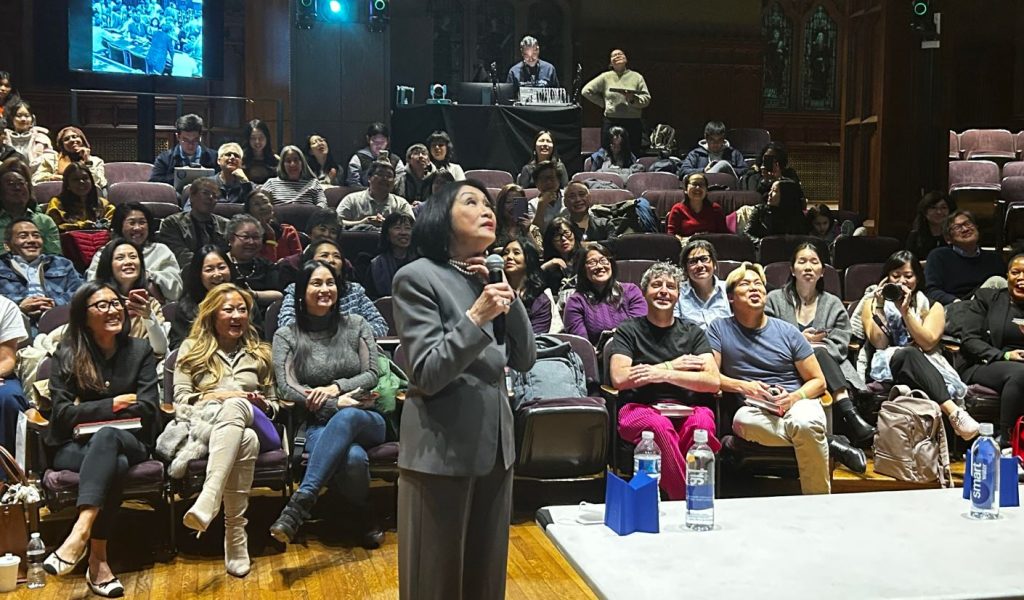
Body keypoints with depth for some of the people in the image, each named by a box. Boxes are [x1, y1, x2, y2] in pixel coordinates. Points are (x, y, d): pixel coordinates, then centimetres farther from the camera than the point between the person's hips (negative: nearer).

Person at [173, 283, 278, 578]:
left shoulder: (260, 353, 27)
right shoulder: (191, 348, 21)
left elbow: (273, 403, 26)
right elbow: (180, 398, 9)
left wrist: (263, 404, 2)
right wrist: (215, 396, -8)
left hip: (250, 422, 2)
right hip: (204, 424, -2)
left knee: (235, 406, -40)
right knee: (246, 440, -41)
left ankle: (208, 500, -57)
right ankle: (236, 534, -50)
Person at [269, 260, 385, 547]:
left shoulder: (356, 325, 11)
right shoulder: (286, 336, 6)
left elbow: (373, 374, 5)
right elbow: (287, 388, -5)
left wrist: (336, 387, -13)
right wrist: (336, 403, -16)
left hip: (365, 419, 1)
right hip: (318, 424, -1)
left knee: (346, 419, -41)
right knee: (353, 457, -39)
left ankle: (299, 504, -43)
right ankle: (364, 516, -9)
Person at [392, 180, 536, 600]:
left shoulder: (489, 277, 11)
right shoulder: (417, 278, -9)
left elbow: (524, 359, 6)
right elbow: (427, 375, -16)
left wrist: (509, 293, -3)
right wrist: (475, 318, -25)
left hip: (494, 443, 7)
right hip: (443, 449, -7)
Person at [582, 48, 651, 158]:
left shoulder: (636, 77, 7)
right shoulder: (605, 77, 8)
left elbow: (646, 99, 2)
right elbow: (586, 91, 9)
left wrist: (633, 99, -17)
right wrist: (603, 103, 6)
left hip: (633, 123, 0)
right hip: (611, 123, 0)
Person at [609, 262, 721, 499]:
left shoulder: (693, 333, 19)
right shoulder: (628, 331, 14)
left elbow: (713, 382, 4)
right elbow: (619, 379, -2)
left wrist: (662, 374, -9)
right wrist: (672, 366, 1)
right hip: (639, 409, -2)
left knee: (703, 421, -34)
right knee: (659, 425, -38)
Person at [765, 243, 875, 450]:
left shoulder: (834, 305, 21)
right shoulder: (774, 300, 15)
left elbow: (839, 346, 7)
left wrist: (816, 345, -13)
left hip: (830, 365, 2)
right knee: (817, 353, -34)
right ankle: (850, 415, -46)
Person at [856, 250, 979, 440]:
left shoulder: (931, 305, 14)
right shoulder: (872, 301, 14)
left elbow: (928, 343, -5)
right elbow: (879, 343, -2)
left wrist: (905, 311, -11)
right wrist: (879, 307, -7)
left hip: (926, 365, 1)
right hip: (886, 365, -1)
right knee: (909, 354, -36)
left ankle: (951, 412, -49)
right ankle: (954, 412, -50)